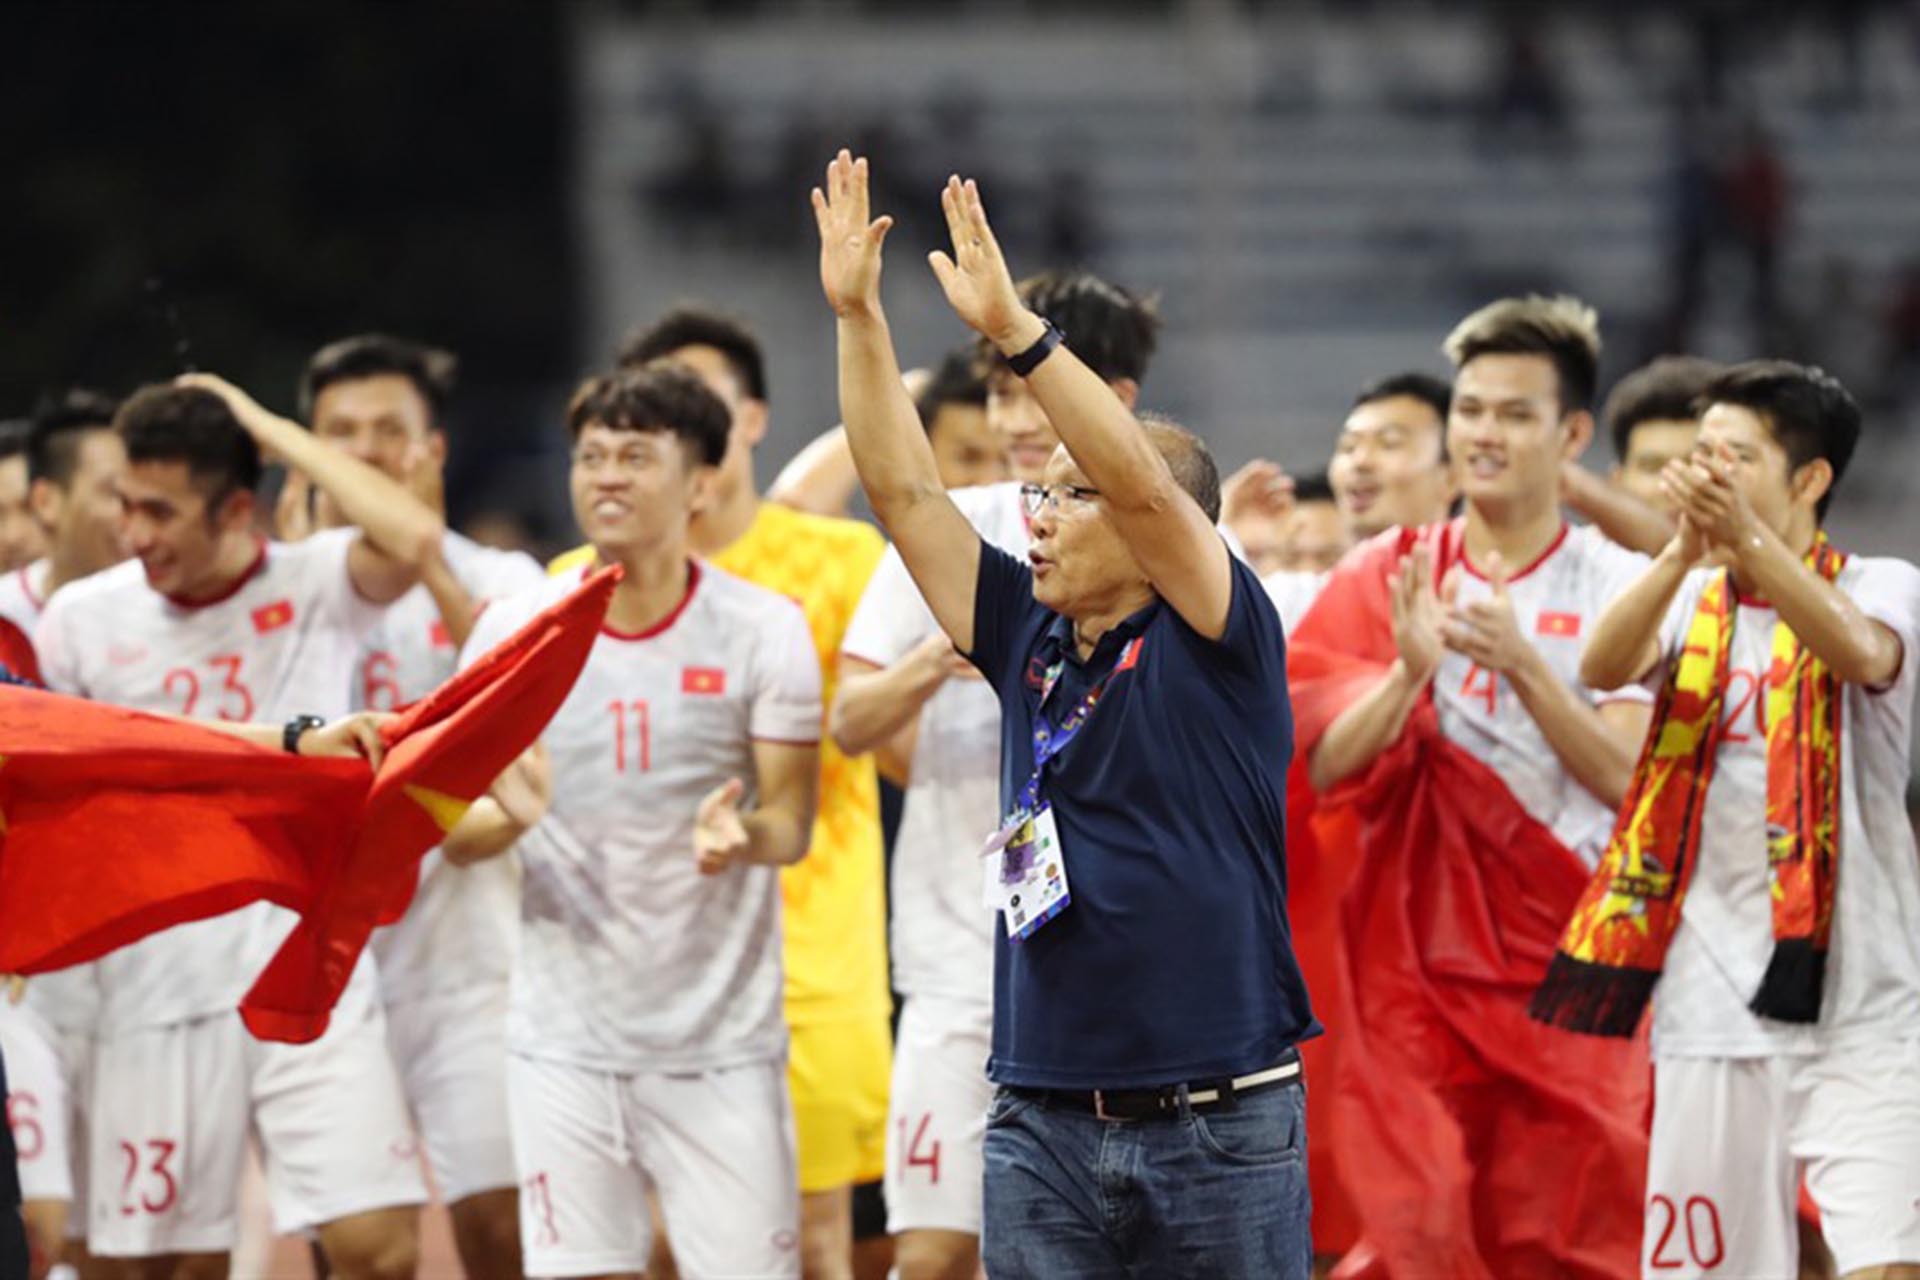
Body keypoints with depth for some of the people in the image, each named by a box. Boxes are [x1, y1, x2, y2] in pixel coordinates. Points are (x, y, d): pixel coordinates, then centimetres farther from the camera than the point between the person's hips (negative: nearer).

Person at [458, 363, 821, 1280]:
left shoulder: (762, 630, -3)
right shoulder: (515, 629, 2)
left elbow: (792, 823, -4)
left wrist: (739, 835, -27)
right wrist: (506, 815, -16)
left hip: (722, 1042, -1)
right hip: (566, 1037, 1)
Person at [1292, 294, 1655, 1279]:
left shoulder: (1617, 587, 2)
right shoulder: (1384, 579, 7)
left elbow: (1623, 779, -8)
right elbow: (1323, 766, 0)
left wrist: (1523, 664, -21)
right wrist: (1409, 670, -17)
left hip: (1565, 972, -1)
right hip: (1415, 962, 1)